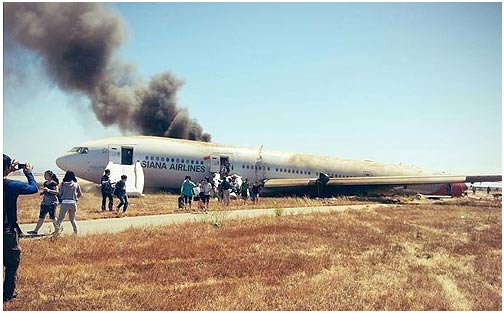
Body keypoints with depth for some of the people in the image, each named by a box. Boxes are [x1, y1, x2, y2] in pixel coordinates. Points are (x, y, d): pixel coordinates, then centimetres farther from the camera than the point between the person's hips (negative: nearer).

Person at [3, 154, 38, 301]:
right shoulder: (12, 185, -18)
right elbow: (34, 188, -5)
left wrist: (10, 171, 14)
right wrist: (29, 173, 7)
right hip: (8, 231, -6)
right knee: (12, 263, 9)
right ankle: (9, 293, 16)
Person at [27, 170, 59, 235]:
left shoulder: (54, 183, -9)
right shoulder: (45, 183, 14)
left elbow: (57, 192, -19)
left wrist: (48, 190, -28)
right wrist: (42, 192, 5)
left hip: (52, 202, -7)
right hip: (45, 202, 7)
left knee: (52, 217, -3)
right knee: (41, 217, 6)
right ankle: (35, 231, 7)